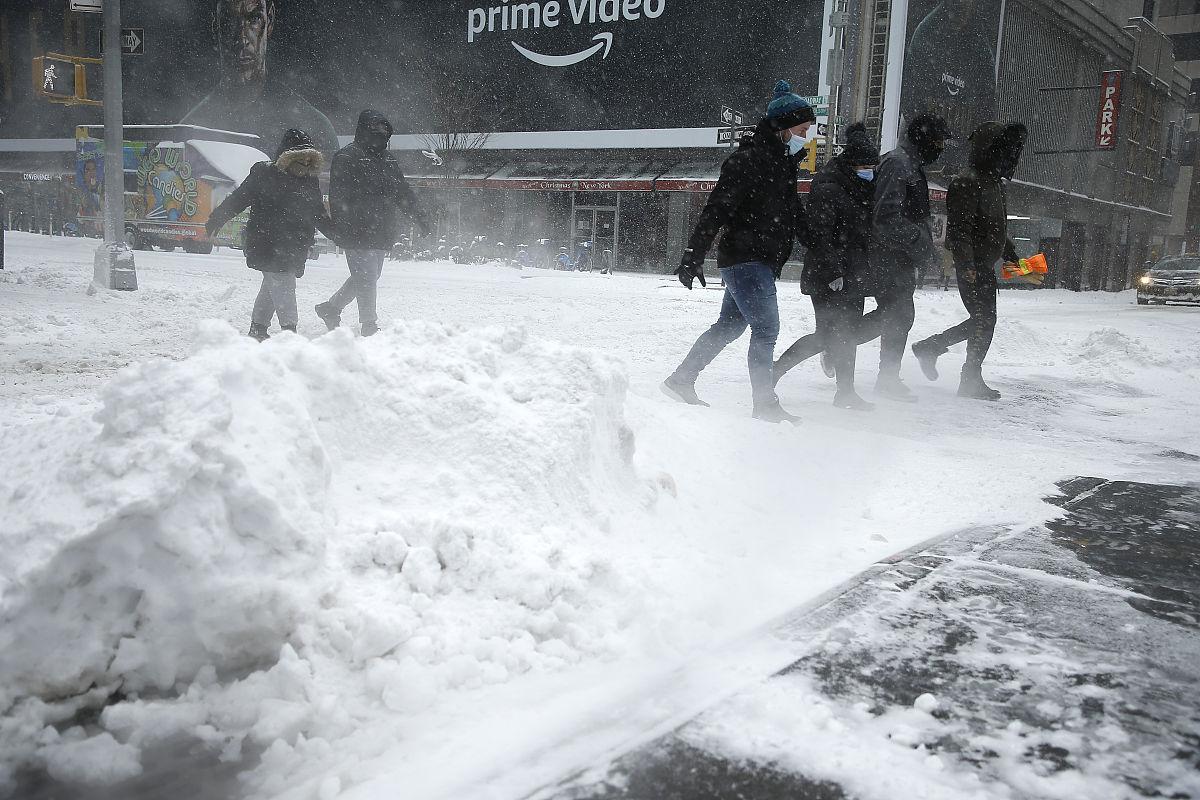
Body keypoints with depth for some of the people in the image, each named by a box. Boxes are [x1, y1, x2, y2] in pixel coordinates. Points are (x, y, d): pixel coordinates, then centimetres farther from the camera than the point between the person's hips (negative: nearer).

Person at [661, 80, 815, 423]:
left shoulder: (781, 163, 16)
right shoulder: (748, 160, -14)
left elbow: (793, 214, 24)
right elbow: (715, 211, -19)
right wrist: (693, 257, -24)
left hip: (762, 262, 10)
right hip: (746, 259, -10)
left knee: (729, 326, 15)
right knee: (766, 328, -8)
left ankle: (681, 381, 24)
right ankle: (766, 405, -1)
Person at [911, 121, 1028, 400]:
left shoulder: (995, 184, 19)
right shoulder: (967, 183, -14)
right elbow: (960, 229, -22)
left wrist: (1012, 257, 24)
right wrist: (967, 265, -28)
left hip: (986, 266, 10)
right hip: (972, 267, -10)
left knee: (984, 320, 13)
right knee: (984, 320, -7)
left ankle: (929, 347, 21)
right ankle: (972, 380, 3)